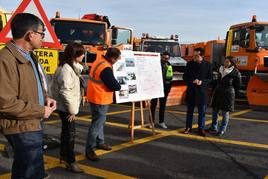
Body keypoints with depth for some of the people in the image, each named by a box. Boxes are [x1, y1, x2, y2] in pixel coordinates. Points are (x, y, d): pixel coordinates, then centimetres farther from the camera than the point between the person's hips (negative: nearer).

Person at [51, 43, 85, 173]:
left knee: (66, 131, 20)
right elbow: (65, 91, -26)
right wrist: (72, 109, -20)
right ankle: (70, 162, 11)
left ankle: (63, 155, 36)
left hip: (66, 107, 10)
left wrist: (73, 108, 14)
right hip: (66, 108, -10)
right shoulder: (66, 69, -22)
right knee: (70, 134, -1)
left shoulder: (72, 67, 10)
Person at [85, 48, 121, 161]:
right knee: (97, 123, -2)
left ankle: (99, 142, 38)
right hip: (100, 99, -10)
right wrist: (120, 86, -2)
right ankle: (89, 149, 5)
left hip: (96, 97, 10)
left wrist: (116, 84, 5)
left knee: (100, 121, 23)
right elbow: (115, 86, -23)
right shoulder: (106, 69, -27)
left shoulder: (99, 61, 4)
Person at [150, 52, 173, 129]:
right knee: (153, 104, 1)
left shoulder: (169, 66, 9)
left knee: (163, 105, 9)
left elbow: (170, 77, 13)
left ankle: (161, 122, 18)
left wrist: (169, 87, 1)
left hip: (165, 87, 4)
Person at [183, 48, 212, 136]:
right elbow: (185, 77, 3)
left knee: (202, 111, 5)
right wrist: (192, 81, -16)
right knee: (190, 110, 10)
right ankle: (188, 127, 21)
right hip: (191, 90, 1)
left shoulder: (207, 65, -3)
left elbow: (210, 78, 1)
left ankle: (201, 128, 18)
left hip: (202, 90, -1)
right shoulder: (190, 64, 1)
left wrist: (202, 82, -18)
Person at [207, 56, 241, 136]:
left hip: (228, 94, -6)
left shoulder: (236, 73, -11)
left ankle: (223, 130, 15)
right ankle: (213, 128, 22)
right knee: (214, 110, 9)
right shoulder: (221, 70, 4)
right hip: (218, 93, 6)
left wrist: (235, 95, -2)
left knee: (225, 112, 2)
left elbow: (237, 85, -4)